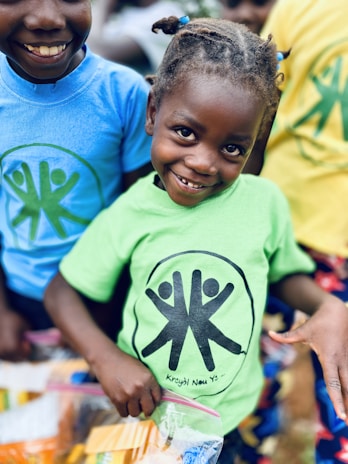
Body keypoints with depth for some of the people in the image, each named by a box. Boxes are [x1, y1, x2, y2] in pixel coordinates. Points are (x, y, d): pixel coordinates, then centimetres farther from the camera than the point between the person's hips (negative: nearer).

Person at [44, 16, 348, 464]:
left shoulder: (265, 201, -12)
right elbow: (61, 291, -6)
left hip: (227, 416, 1)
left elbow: (285, 274, 4)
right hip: (142, 411, -1)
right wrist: (106, 358, -19)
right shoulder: (129, 215, -15)